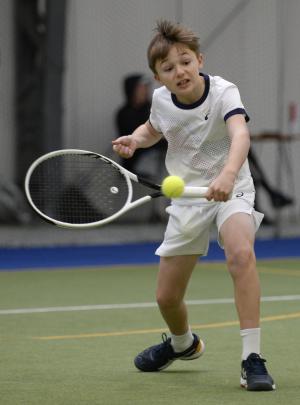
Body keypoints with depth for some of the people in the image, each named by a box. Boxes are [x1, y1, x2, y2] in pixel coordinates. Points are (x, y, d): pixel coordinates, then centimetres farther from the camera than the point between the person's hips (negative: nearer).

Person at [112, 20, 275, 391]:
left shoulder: (223, 93, -20)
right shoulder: (161, 99, -4)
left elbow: (240, 134, -39)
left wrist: (228, 174, -59)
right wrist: (135, 139, -3)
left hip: (230, 189, -5)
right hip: (186, 195, 5)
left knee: (241, 252, -37)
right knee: (166, 297, 7)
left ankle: (252, 358, -34)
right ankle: (182, 343, 45)